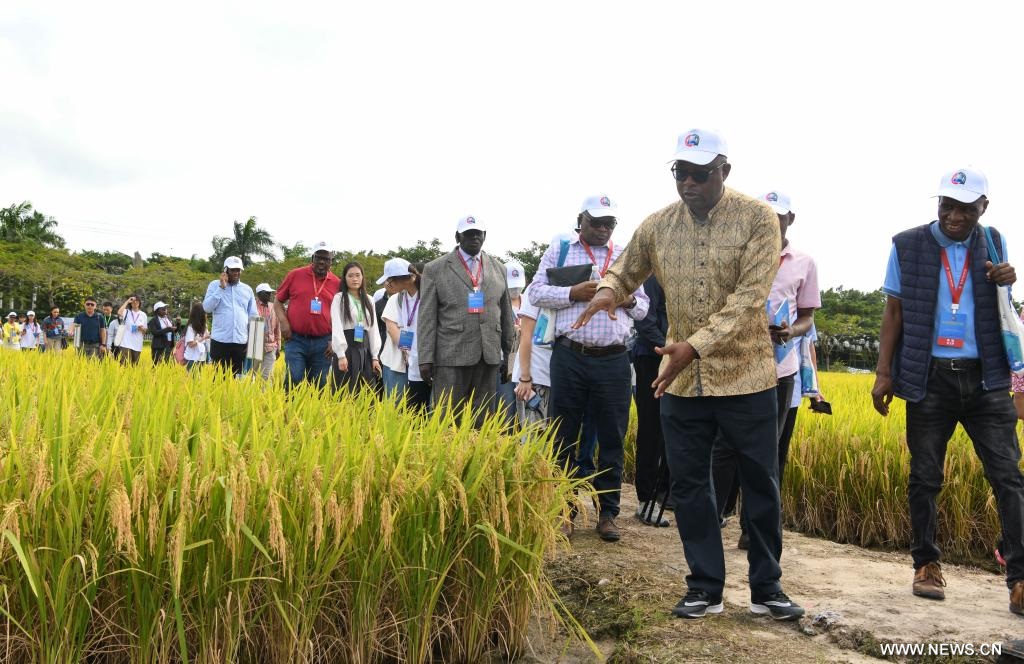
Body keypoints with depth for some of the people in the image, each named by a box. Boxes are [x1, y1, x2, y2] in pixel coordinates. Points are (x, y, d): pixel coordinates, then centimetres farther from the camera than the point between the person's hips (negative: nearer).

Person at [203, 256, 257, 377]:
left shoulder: (247, 289, 12)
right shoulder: (215, 285, 5)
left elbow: (253, 316, 13)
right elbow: (207, 308, -6)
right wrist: (221, 288, -9)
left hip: (241, 342, 2)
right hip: (220, 341, -2)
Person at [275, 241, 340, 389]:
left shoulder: (337, 283, 5)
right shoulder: (295, 275, 3)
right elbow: (278, 302, 11)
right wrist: (283, 322, -5)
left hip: (323, 343, 2)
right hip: (296, 340, -1)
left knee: (319, 386, 6)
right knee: (294, 380, -10)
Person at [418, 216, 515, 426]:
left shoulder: (498, 268, 13)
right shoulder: (435, 269, 4)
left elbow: (506, 312, 17)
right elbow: (427, 317, 0)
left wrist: (508, 351, 15)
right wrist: (425, 359, -5)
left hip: (489, 355, 3)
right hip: (451, 356, -3)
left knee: (482, 421, 6)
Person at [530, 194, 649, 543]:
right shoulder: (558, 251, 9)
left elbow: (643, 306, 18)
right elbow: (536, 292, 1)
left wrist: (630, 300, -5)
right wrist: (573, 293, -13)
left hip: (614, 360, 2)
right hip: (569, 357, -2)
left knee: (612, 438, 5)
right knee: (564, 436, 4)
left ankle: (607, 512, 15)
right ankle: (564, 510, 16)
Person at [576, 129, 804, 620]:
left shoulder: (757, 219, -8)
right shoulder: (658, 225, 4)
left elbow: (750, 296, -18)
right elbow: (625, 271, 15)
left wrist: (696, 345, -27)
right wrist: (607, 291, -11)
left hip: (744, 376, -3)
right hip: (681, 380, 3)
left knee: (760, 482, 8)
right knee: (688, 483, 8)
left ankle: (766, 587, 24)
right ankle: (705, 587, 22)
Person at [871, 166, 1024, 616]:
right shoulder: (907, 246, 0)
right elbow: (893, 313, 2)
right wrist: (883, 373, -5)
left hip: (985, 379, 2)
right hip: (929, 378, -1)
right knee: (925, 479, 7)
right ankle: (926, 565, 21)